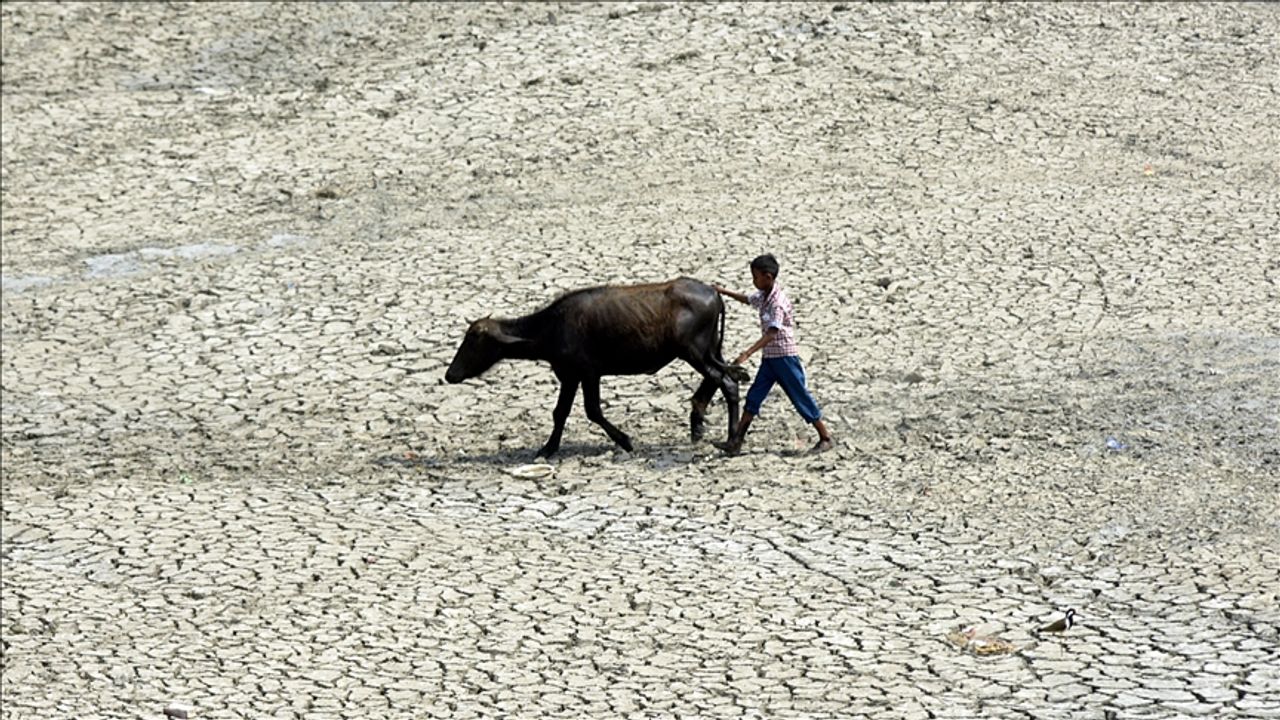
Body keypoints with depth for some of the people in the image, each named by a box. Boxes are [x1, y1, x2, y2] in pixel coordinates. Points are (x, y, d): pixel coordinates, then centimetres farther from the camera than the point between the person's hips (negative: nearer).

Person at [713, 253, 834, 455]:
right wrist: (724, 292, 27)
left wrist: (747, 354, -36)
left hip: (785, 357, -9)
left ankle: (825, 437, 11)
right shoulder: (763, 296, 6)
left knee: (801, 398, -1)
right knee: (753, 397, 4)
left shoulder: (778, 302, -22)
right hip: (769, 357, 9)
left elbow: (771, 334, -30)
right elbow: (747, 299, 31)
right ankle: (736, 441, 4)